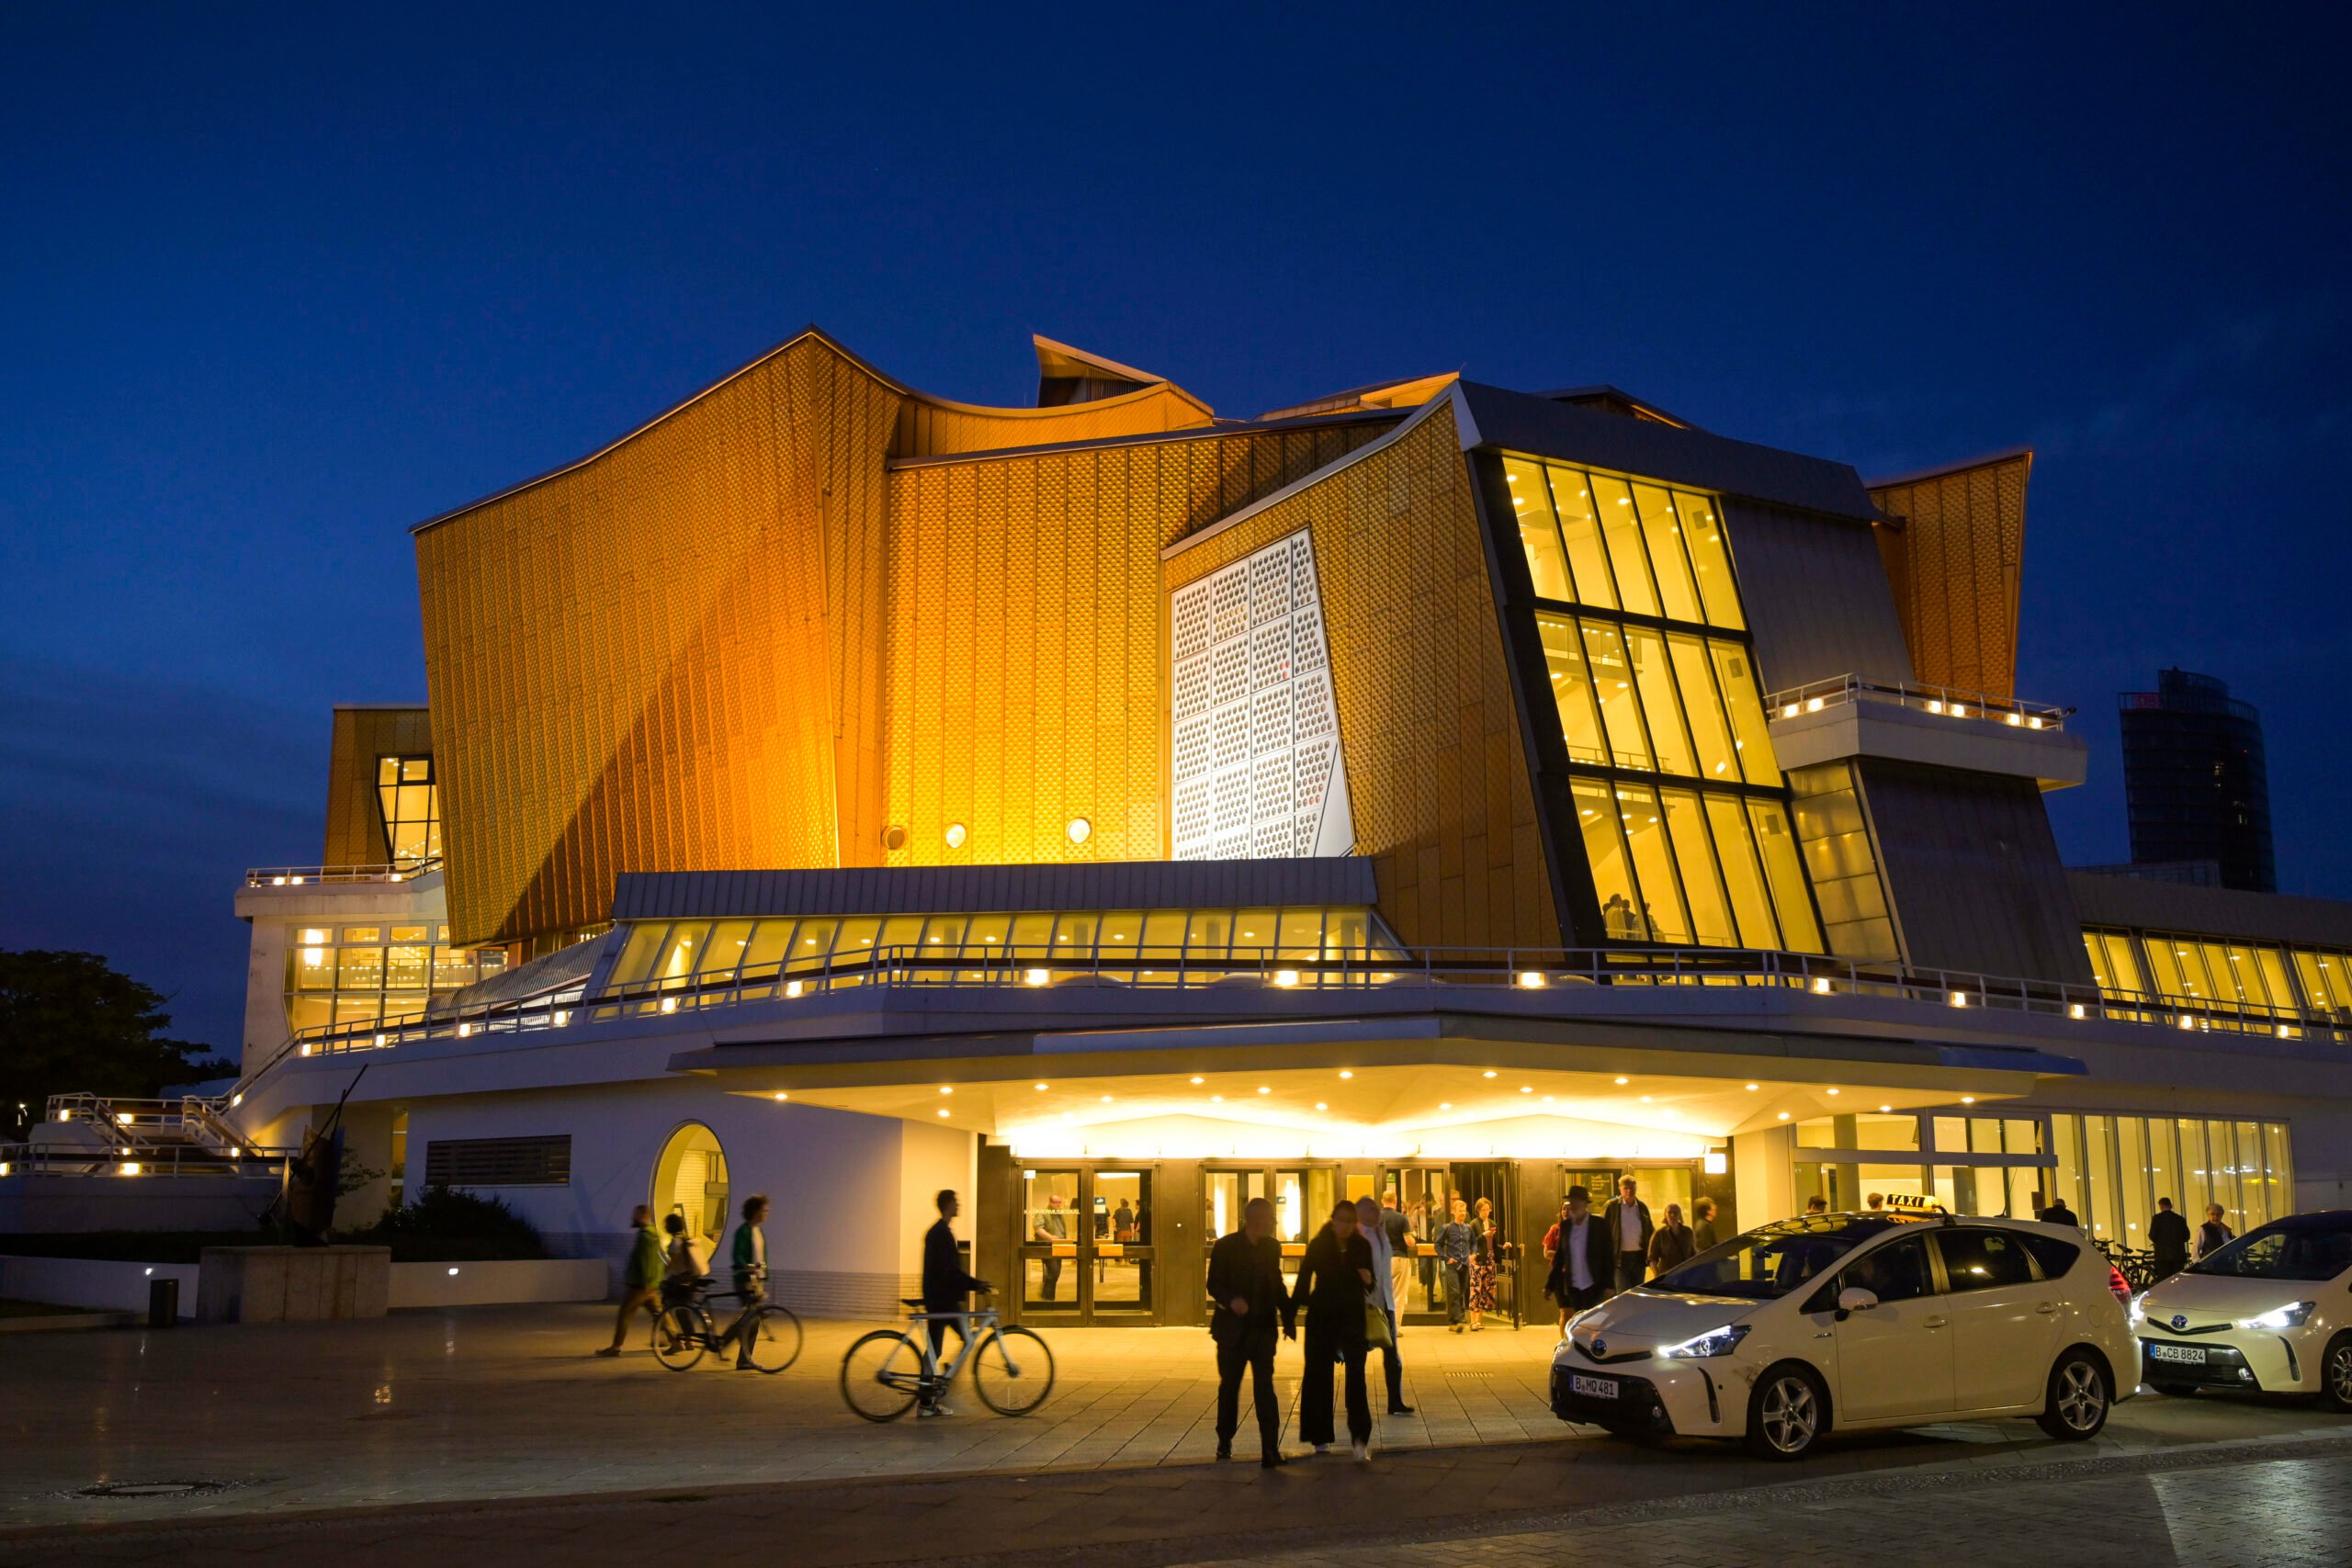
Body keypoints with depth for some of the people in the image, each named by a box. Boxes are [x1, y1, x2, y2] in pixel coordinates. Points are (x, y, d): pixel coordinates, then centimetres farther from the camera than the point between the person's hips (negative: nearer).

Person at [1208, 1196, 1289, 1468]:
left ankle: (1270, 1449, -12)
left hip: (1263, 1328, 1)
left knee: (1265, 1387, -10)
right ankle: (1224, 1442, 31)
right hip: (1232, 1328, -1)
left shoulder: (1272, 1247, 5)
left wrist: (1288, 1313, 4)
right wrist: (1231, 1300, -27)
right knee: (1229, 1386, 13)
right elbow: (1214, 1284, -8)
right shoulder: (1225, 1246, -7)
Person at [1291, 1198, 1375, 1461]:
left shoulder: (1362, 1247, 0)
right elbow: (1302, 1282, -2)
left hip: (1352, 1318, 0)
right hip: (1321, 1318, 0)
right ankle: (1320, 1437, 18)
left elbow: (1369, 1285, 11)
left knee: (1356, 1374, -12)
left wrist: (1368, 1280, -13)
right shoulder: (1318, 1246, -5)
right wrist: (1290, 1318, -5)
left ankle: (1359, 1436, -15)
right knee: (1319, 1375, 6)